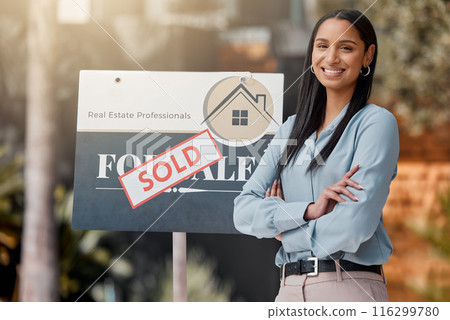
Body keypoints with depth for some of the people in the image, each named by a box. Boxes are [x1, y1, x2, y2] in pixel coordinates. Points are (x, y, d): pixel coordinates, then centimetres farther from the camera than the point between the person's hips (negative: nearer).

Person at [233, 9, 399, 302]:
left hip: (350, 286, -5)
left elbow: (356, 224, -15)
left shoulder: (377, 122, -3)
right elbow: (243, 211, 3)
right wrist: (308, 210, -13)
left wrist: (282, 228, -1)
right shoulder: (291, 129, 13)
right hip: (289, 288, 5)